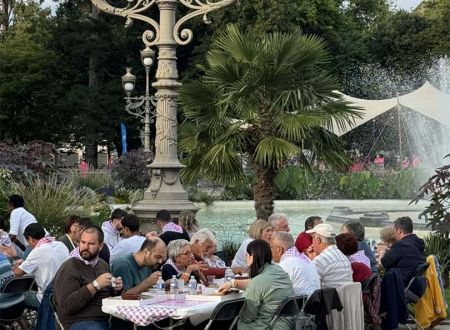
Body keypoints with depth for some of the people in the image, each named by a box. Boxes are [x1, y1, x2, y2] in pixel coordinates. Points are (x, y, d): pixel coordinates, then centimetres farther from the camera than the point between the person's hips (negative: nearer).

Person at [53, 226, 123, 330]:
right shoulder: (69, 268, -6)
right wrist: (95, 285, -20)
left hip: (108, 318, 7)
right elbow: (66, 306, -17)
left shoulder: (103, 265, 16)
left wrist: (116, 289, 3)